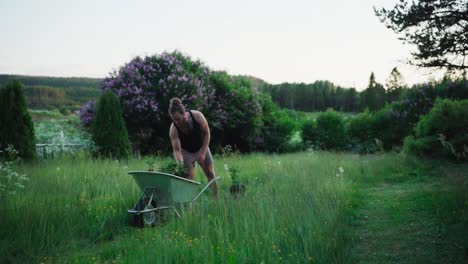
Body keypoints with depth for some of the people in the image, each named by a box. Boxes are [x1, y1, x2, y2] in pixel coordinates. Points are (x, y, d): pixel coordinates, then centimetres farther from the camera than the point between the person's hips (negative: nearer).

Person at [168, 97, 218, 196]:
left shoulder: (197, 115, -30)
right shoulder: (173, 129, -31)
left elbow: (206, 133, -17)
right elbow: (176, 150, -29)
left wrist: (203, 153, -19)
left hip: (202, 147, 1)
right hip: (186, 151, -1)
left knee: (210, 174, 6)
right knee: (188, 178, -11)